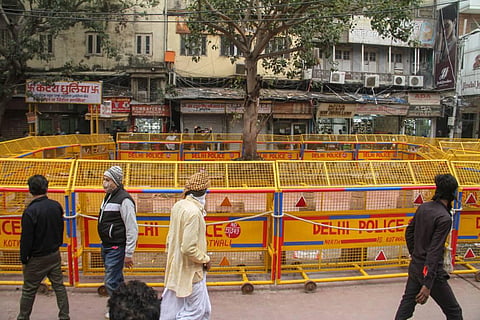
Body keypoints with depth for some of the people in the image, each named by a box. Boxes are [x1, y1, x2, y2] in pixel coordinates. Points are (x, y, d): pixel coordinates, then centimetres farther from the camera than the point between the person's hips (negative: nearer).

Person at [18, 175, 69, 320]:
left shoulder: (30, 211, -21)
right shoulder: (56, 206, -3)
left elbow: (26, 238, -16)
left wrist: (24, 258, -3)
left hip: (37, 259, -5)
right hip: (55, 255, 5)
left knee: (28, 290, 12)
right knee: (59, 286, 13)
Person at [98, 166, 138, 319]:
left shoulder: (124, 200, -19)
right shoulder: (108, 197, 10)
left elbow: (132, 229, -21)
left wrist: (129, 254, -19)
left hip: (116, 248, -9)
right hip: (106, 246, 9)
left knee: (111, 283, -5)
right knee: (117, 280, 20)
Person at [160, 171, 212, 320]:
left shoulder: (178, 205, 0)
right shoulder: (193, 212, -26)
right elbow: (189, 248, -27)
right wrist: (205, 259, -12)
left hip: (175, 267, 9)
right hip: (190, 270, -9)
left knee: (172, 307, 21)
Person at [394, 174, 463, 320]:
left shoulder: (423, 207, 0)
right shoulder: (444, 218, -21)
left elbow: (409, 232, 12)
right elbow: (434, 252, -25)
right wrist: (427, 284, -24)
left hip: (415, 266, 7)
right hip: (430, 270, -7)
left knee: (407, 303, 19)